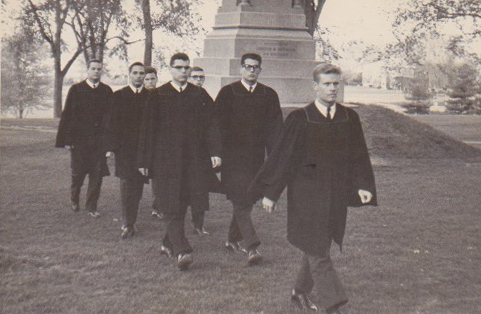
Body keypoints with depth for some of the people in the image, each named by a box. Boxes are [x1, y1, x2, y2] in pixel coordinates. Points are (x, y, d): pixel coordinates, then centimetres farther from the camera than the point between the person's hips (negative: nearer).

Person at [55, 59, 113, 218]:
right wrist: (66, 139, -7)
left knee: (97, 173, 0)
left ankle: (91, 206, 11)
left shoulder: (107, 91, 6)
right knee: (78, 173, 8)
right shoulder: (76, 89, 0)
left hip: (99, 139, 1)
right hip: (79, 139, -1)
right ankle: (74, 199, 33)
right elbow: (67, 115, -1)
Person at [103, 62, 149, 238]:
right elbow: (111, 123, 2)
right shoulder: (118, 97, 5)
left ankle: (129, 223, 18)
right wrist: (110, 147, -6)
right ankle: (128, 224, 0)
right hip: (124, 149, -1)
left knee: (137, 186, 5)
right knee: (126, 185, -4)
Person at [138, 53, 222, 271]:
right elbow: (148, 129, 3)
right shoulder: (158, 96, 3)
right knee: (170, 206, -8)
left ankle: (169, 243, 27)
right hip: (165, 159, -2)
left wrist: (214, 152, -9)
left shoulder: (199, 95, 8)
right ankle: (182, 251, -12)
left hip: (193, 159, 2)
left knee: (181, 205, 9)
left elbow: (211, 125, 4)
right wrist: (144, 160, 1)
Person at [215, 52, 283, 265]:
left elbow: (274, 128, 6)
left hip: (256, 156, 4)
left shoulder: (269, 95, 8)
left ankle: (233, 239, 29)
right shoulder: (227, 93, 2)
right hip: (233, 155, -3)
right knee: (240, 200, -11)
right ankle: (252, 247, -15)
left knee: (247, 199, 11)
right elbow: (218, 124, 0)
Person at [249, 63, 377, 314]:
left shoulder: (350, 118, 5)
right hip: (307, 194, -4)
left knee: (317, 247, 15)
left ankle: (300, 292, 33)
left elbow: (358, 156, 8)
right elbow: (282, 156, -4)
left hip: (335, 195, 4)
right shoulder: (300, 119, -6)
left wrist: (363, 186, -6)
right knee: (317, 251, -6)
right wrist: (270, 193, -4)